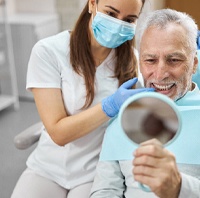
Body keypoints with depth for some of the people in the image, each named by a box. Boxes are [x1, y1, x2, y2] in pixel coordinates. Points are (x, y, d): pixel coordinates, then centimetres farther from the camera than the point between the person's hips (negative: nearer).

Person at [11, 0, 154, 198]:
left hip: (98, 172, 1)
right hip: (48, 168, 0)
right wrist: (111, 105, -28)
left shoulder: (132, 59, -4)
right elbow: (59, 133, -15)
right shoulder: (48, 51, -13)